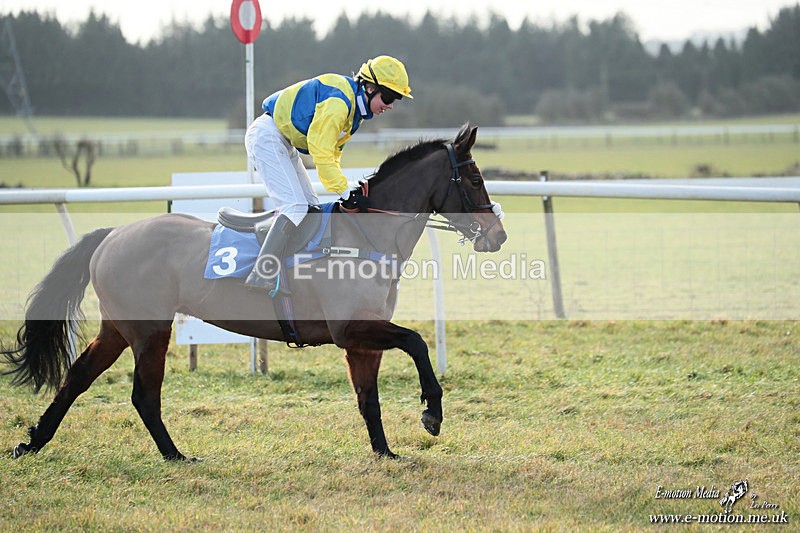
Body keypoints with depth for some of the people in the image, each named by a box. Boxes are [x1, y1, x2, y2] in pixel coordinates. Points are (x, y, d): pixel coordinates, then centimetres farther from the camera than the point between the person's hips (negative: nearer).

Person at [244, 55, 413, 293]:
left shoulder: (354, 104, 9)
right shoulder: (338, 101, -23)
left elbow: (333, 152, 16)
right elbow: (321, 151, -24)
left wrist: (341, 185, 3)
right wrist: (343, 189, -20)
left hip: (285, 144, 11)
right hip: (267, 137, -11)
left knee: (311, 207, 11)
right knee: (295, 206, -21)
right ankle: (263, 276, -27)